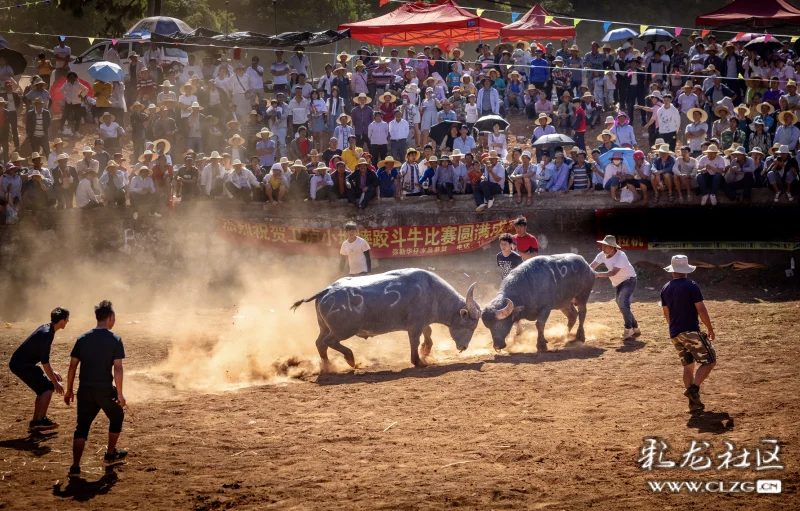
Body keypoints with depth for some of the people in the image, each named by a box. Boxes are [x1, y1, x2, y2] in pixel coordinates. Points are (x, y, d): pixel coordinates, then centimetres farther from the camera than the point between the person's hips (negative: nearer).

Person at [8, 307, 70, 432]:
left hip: (18, 363, 10)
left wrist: (52, 372, 21)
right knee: (48, 387, -8)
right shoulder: (47, 334, -22)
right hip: (21, 364, -10)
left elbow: (43, 356, 22)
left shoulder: (46, 328, 9)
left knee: (42, 389, 14)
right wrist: (55, 382, -16)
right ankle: (41, 421, -8)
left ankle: (35, 423, 17)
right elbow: (44, 362, -23)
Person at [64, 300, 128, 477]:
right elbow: (118, 368, -11)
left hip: (85, 390, 3)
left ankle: (75, 467, -8)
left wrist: (69, 390, 14)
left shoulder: (83, 339, 4)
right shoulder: (115, 340, -6)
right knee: (117, 416, 25)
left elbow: (73, 366, 5)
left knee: (82, 427, 6)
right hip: (105, 389, -3)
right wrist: (119, 393, -6)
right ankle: (110, 454, 36)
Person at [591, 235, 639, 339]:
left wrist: (598, 274, -49)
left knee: (623, 303, -23)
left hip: (629, 280, -8)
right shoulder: (602, 255, -11)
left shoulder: (621, 256, -30)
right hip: (617, 283, 8)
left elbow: (613, 272, -40)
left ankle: (628, 329, -16)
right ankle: (635, 328, 25)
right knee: (622, 306, 12)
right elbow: (591, 267, -17)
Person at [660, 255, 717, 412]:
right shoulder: (691, 286, -11)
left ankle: (694, 402, 9)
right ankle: (693, 389, -18)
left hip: (674, 334, 7)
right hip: (691, 331, -7)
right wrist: (710, 329, -1)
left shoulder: (665, 289, 9)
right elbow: (701, 310, -12)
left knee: (688, 366, 14)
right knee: (709, 361, 0)